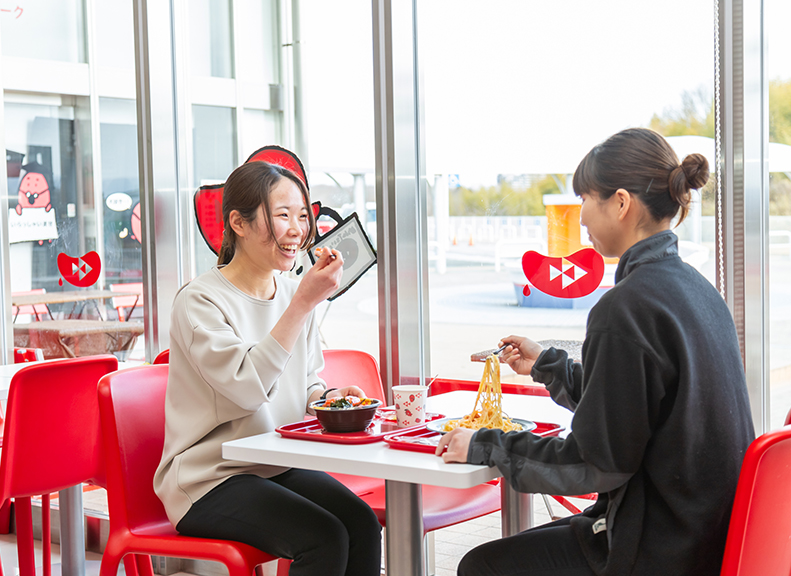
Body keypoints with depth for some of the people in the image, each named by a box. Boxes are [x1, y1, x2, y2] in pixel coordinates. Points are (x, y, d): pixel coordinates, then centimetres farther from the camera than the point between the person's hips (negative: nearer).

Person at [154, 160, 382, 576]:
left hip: (282, 467, 6)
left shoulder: (293, 294, 10)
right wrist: (303, 304, -26)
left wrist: (326, 397, -3)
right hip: (208, 480, -6)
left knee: (362, 524, -20)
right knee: (325, 537, -26)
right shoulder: (199, 302, -12)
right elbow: (248, 386, -25)